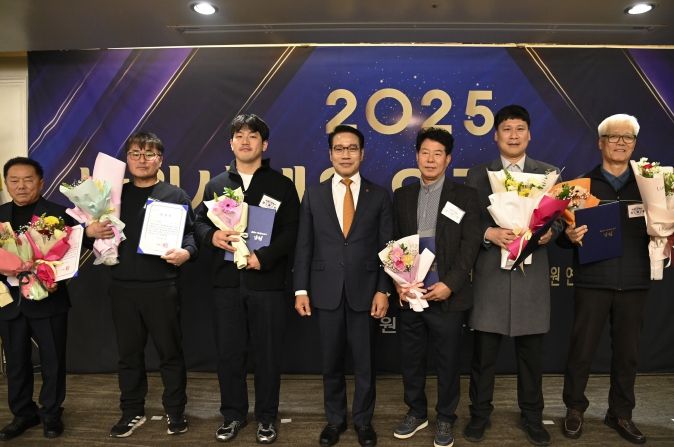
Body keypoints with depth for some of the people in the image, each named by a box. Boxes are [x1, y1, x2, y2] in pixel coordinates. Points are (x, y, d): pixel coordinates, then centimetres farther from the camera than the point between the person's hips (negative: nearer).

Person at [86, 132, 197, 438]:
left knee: (170, 350, 5)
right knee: (128, 352, 12)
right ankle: (131, 411, 28)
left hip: (162, 286, -3)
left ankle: (175, 410, 21)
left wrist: (186, 252, -22)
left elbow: (190, 233, -2)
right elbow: (92, 226, 17)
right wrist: (90, 230, -5)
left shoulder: (175, 195, 3)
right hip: (122, 286, 3)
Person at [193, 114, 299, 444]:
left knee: (267, 353, 6)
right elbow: (199, 222, 13)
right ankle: (233, 414, 28)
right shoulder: (216, 185, 14)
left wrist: (263, 257, -17)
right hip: (227, 282, 3)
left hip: (268, 281, -2)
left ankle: (266, 417, 23)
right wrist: (212, 236, -10)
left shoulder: (282, 185, 4)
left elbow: (291, 232, -3)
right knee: (229, 352, 10)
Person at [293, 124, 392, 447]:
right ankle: (335, 418, 32)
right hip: (326, 290, 1)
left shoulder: (379, 196, 2)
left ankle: (363, 420, 30)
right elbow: (304, 245, 3)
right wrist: (301, 289, -1)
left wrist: (384, 290, -6)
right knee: (331, 361, 13)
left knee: (364, 361, 10)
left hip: (364, 290, -1)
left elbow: (387, 247, 0)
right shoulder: (314, 194, 5)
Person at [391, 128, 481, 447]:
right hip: (410, 295, 3)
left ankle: (445, 419, 28)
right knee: (411, 359, 13)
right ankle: (416, 413, 33)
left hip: (447, 295, -3)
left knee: (447, 361, 9)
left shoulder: (465, 196, 1)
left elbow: (470, 245, -5)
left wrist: (450, 284, -14)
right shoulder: (402, 196, 10)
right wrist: (398, 282, -4)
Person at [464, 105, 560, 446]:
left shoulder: (549, 172, 9)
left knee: (531, 352, 11)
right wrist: (489, 233, -16)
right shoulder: (478, 173, 6)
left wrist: (549, 232, -13)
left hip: (532, 273, 1)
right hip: (491, 272, -1)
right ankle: (480, 413, 23)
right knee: (484, 351, 6)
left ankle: (531, 416, 29)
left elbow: (560, 217, 8)